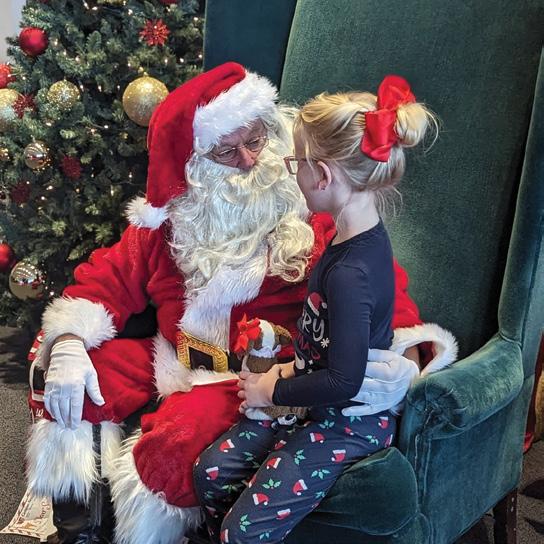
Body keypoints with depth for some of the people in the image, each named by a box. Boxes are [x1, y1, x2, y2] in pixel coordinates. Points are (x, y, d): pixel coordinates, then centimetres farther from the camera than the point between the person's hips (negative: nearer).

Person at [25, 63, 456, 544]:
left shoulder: (309, 206, -6)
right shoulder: (171, 216, 6)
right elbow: (111, 275, 8)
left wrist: (409, 341, -27)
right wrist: (69, 343, -9)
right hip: (169, 357, 6)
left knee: (169, 450, -29)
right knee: (66, 391, -9)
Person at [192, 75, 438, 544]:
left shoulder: (350, 273, -31)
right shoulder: (363, 238, -1)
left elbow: (344, 381, -28)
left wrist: (273, 391, -14)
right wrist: (294, 369, 4)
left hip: (349, 423, -9)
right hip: (315, 402, 9)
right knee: (210, 471, 7)